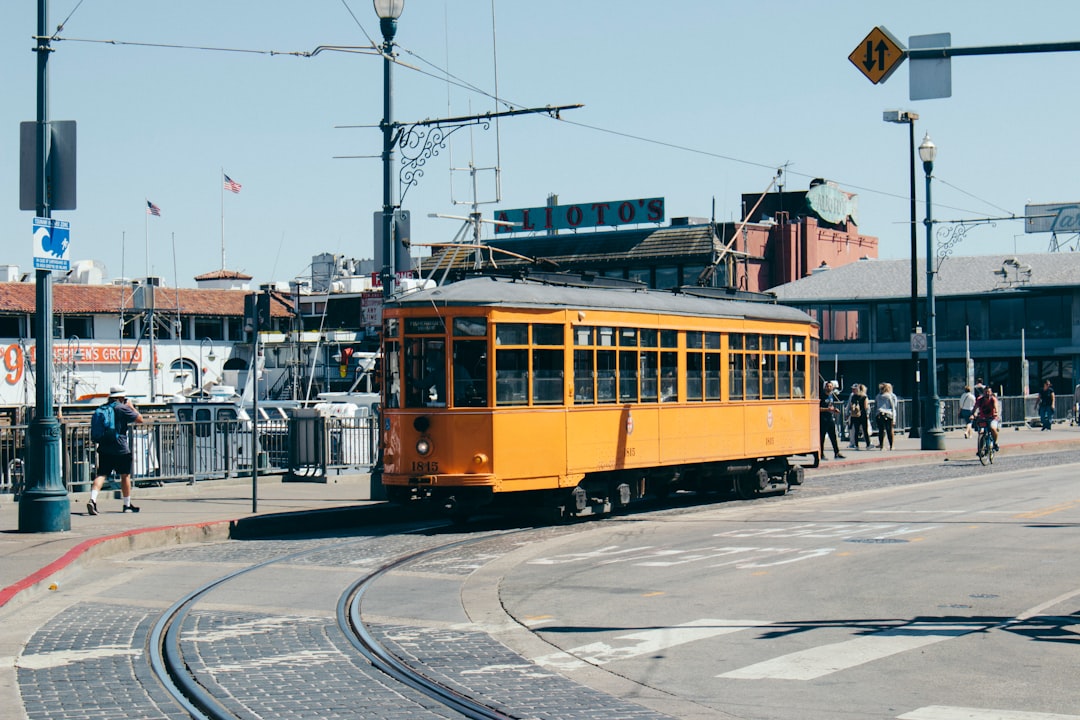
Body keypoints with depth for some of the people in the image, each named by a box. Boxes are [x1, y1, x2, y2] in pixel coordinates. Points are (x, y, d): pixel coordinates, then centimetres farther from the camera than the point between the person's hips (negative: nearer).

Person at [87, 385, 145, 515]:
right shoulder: (122, 408, -9)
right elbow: (140, 419, -4)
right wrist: (131, 407, 11)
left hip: (103, 449, 5)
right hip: (120, 448, -5)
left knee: (101, 474, 0)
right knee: (125, 476, 9)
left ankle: (93, 499, -21)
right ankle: (127, 505, 18)